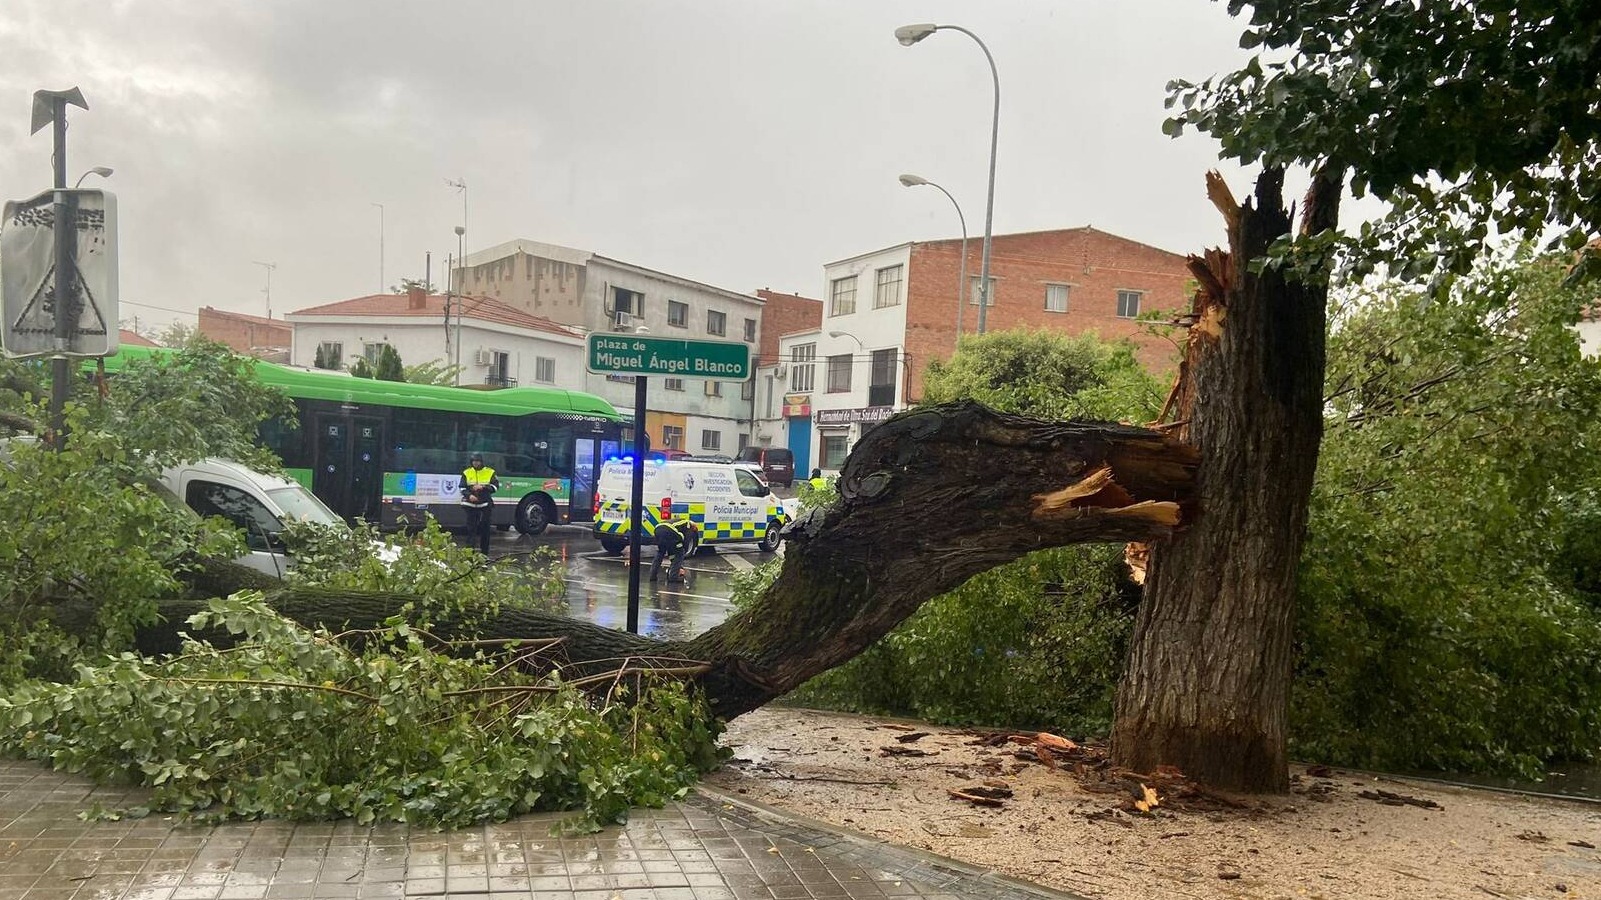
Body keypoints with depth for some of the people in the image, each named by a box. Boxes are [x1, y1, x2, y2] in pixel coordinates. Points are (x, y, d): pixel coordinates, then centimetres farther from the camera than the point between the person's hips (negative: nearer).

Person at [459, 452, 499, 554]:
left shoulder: (490, 472, 3)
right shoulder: (466, 473, 6)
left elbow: (495, 486, -1)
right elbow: (462, 488, 6)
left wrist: (483, 487, -16)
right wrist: (469, 495, -14)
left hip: (485, 504, 0)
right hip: (471, 505, 0)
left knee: (485, 530, 3)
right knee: (471, 528, -3)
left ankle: (485, 552, 10)